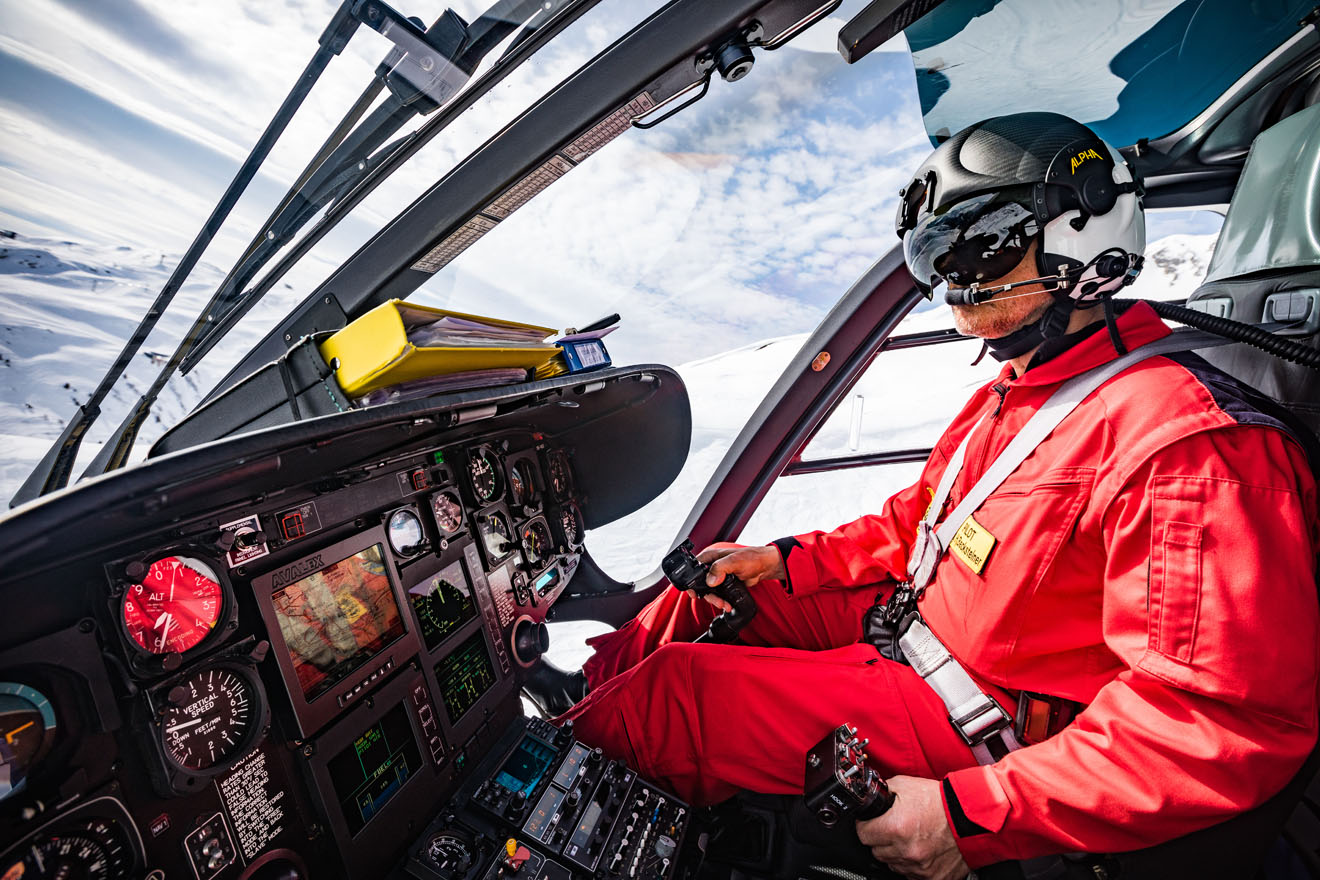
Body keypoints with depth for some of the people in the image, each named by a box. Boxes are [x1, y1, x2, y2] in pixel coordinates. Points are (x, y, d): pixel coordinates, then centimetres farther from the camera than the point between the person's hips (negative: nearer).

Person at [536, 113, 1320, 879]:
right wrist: (788, 559, 3)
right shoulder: (1015, 391, 7)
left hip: (997, 719, -8)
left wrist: (973, 815, -29)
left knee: (678, 687, -13)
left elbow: (1234, 721, -27)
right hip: (921, 615, 9)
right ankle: (581, 685, 28)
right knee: (706, 592, 9)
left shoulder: (1185, 443, -24)